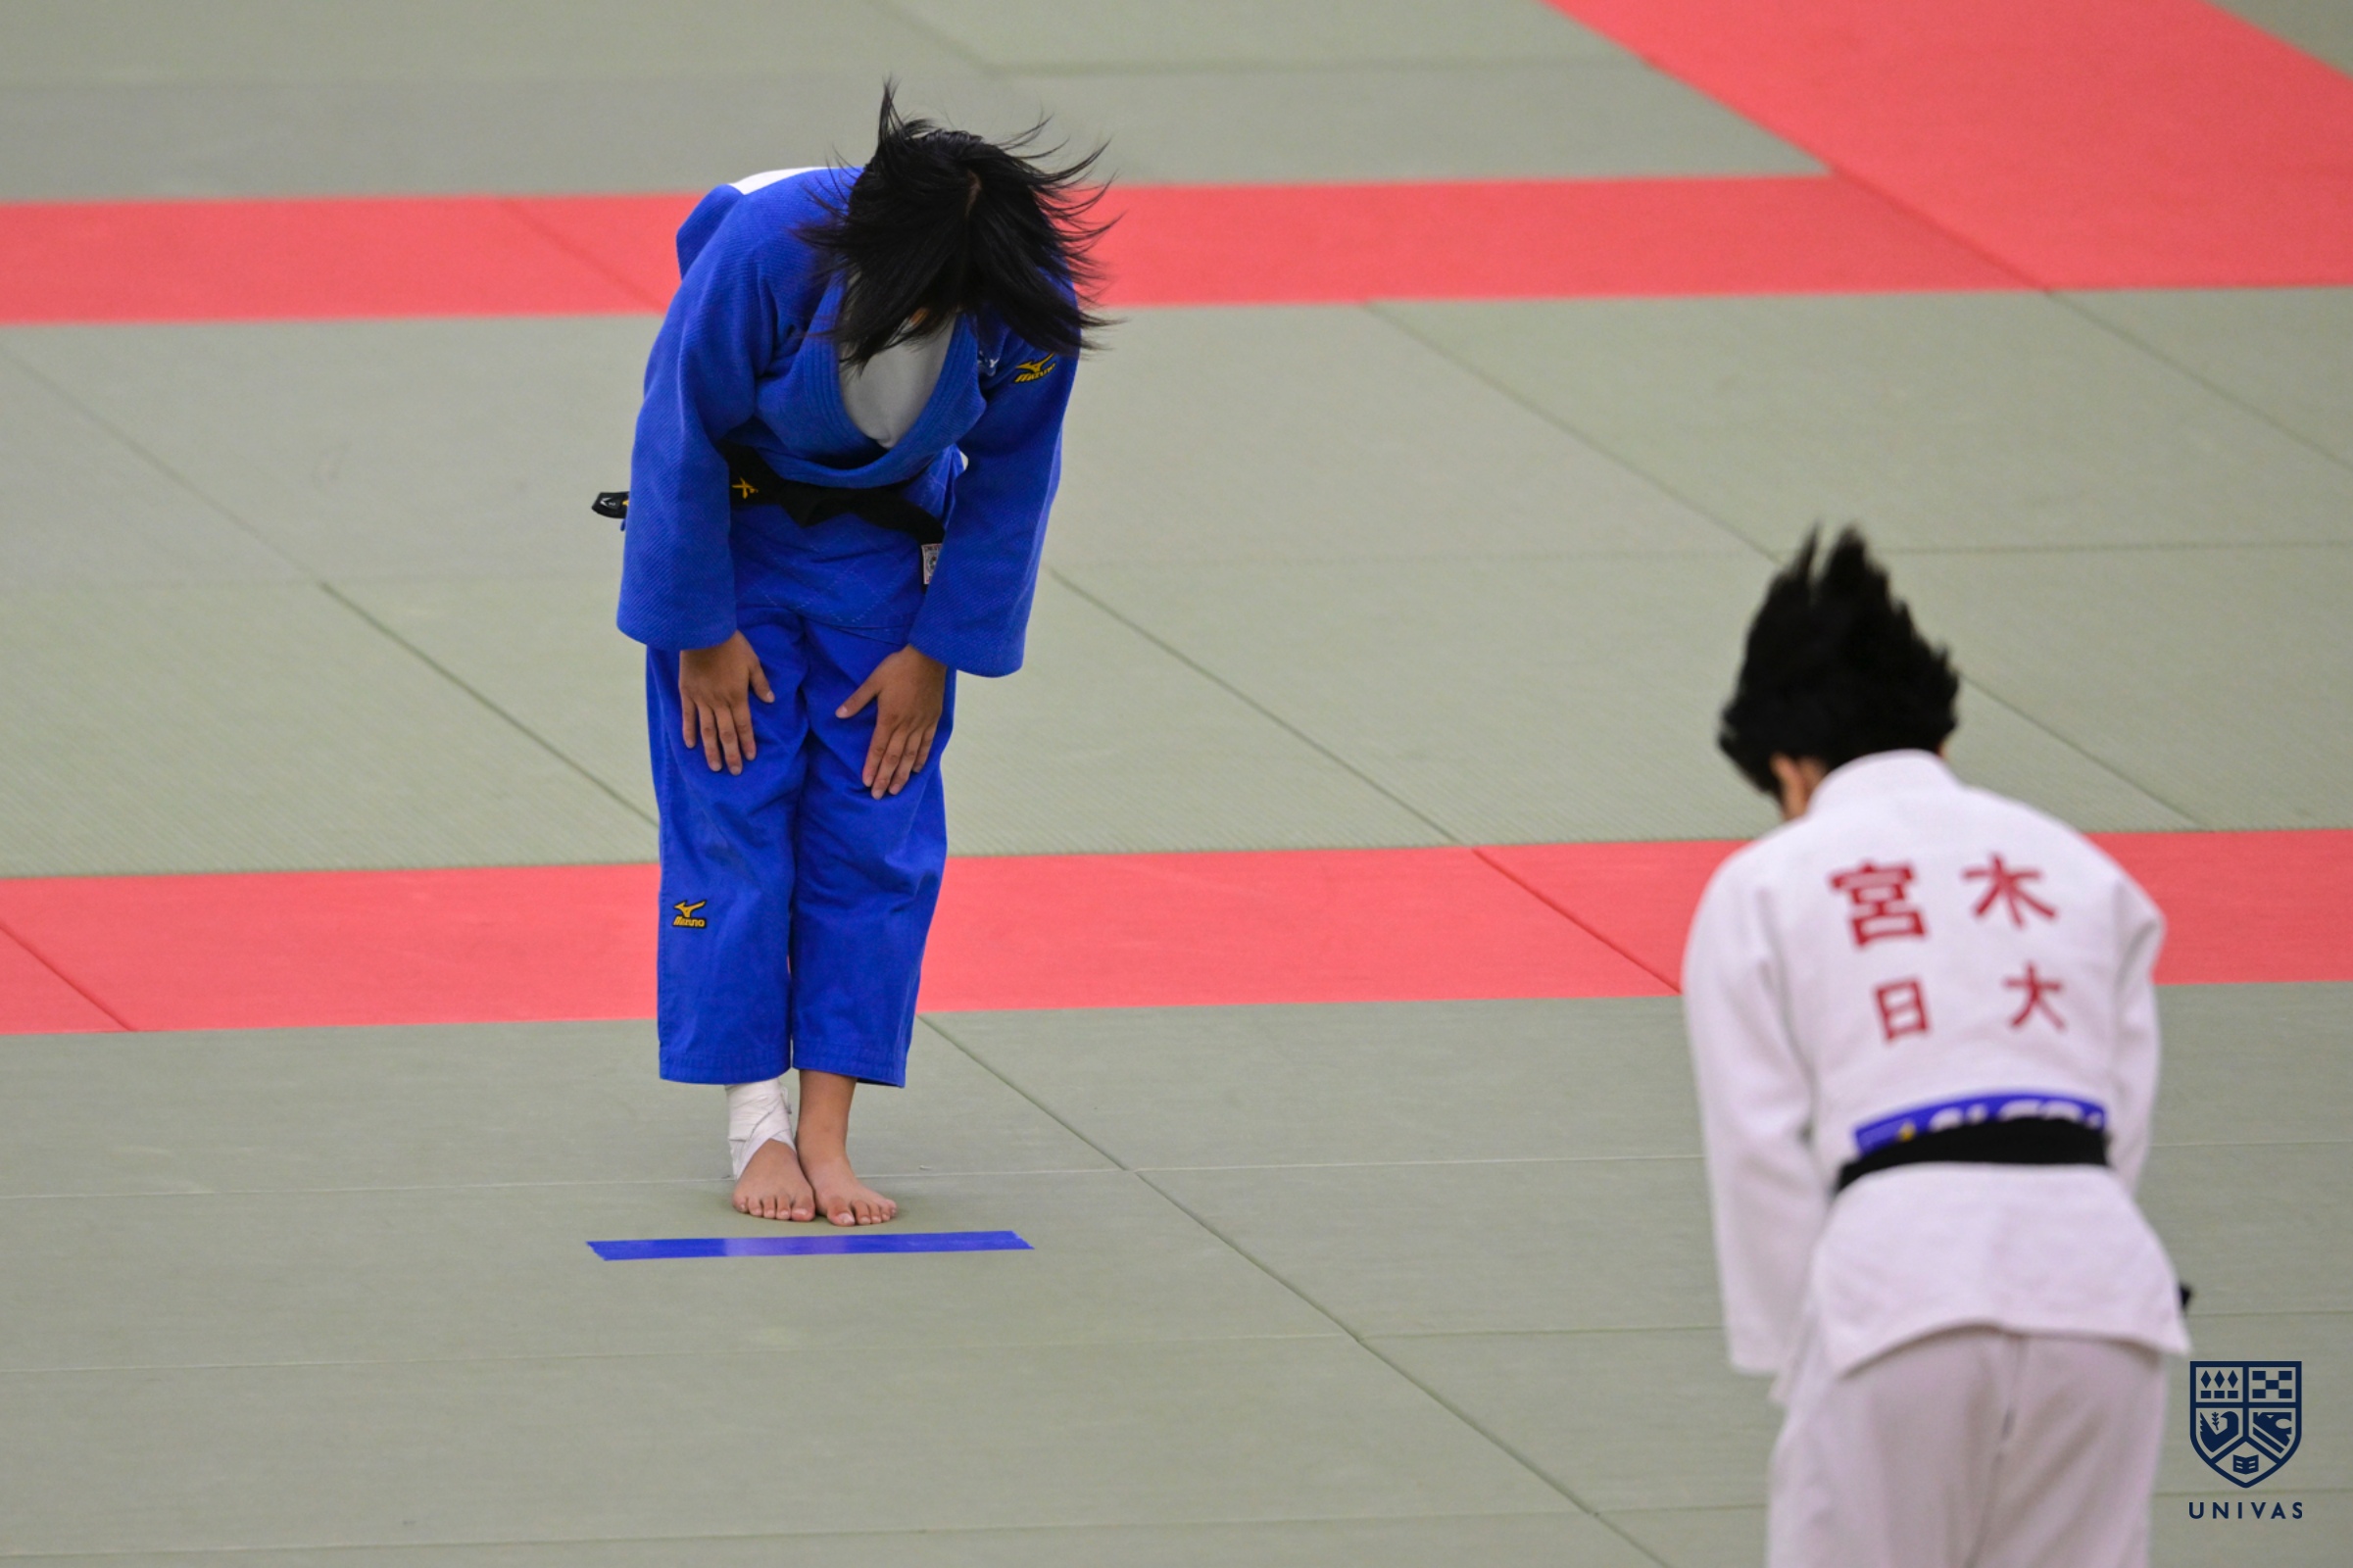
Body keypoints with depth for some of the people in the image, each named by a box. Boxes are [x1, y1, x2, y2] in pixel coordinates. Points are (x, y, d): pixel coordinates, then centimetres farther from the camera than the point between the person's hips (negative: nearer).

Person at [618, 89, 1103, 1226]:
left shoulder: (1029, 309, -28)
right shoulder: (763, 251, -35)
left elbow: (1008, 482, -9)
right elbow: (684, 439, -20)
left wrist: (936, 651, -6)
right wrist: (702, 634, -13)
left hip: (884, 546, 2)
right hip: (732, 530, -2)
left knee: (877, 834, -2)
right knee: (732, 819, -6)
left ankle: (824, 1133, 3)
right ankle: (756, 1133, 0)